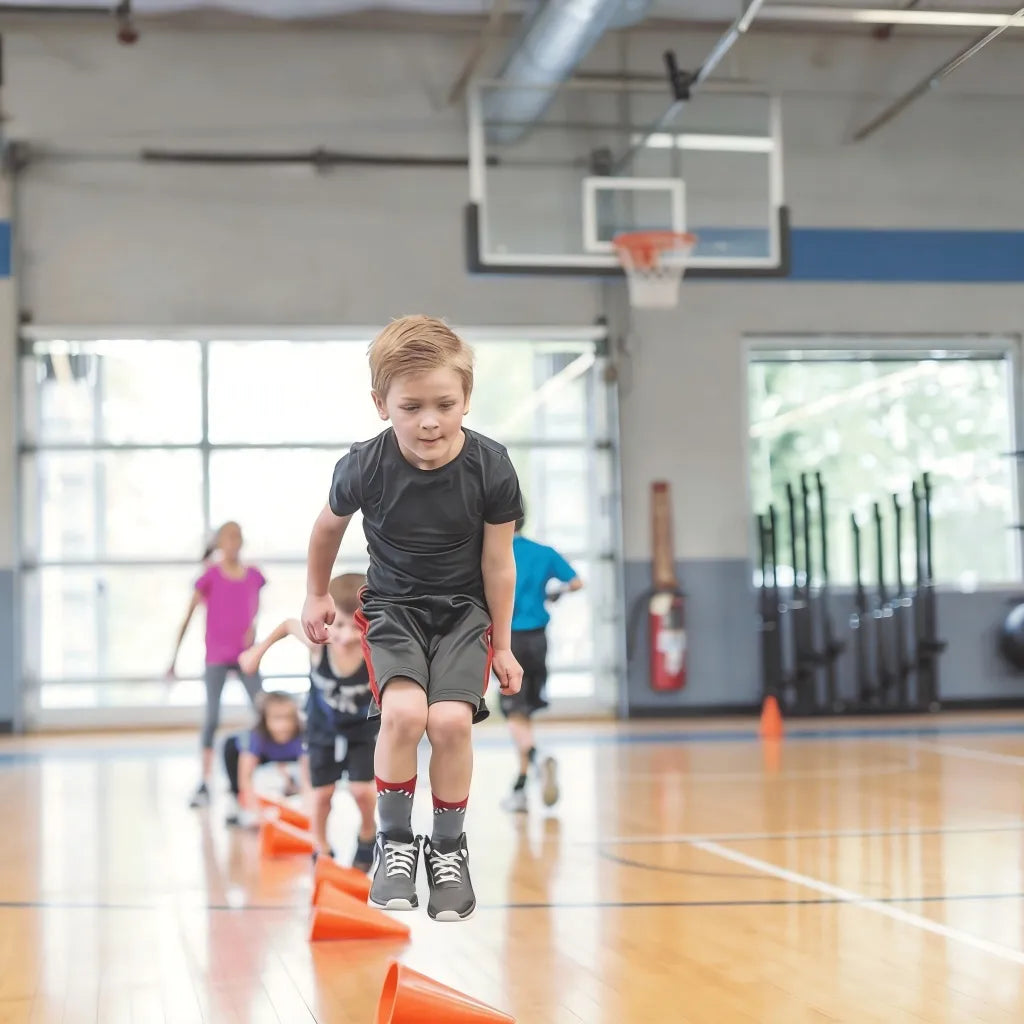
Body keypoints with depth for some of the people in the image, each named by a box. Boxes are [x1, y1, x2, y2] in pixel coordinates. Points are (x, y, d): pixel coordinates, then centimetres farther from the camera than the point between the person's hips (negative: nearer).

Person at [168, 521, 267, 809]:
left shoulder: (253, 576, 4)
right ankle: (204, 783, 3)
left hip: (245, 655, 3)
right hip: (216, 657, -3)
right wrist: (174, 657, -6)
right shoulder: (210, 576, -5)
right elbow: (188, 617, -3)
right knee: (212, 718, -2)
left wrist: (252, 630, -6)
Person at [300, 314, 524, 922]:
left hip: (464, 610, 0)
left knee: (451, 719, -22)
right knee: (403, 711, -26)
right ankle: (394, 841, -3)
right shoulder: (364, 468, -18)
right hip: (393, 605, 0)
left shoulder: (490, 468, -19)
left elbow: (498, 562, -6)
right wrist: (317, 595, 18)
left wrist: (502, 645, 2)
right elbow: (329, 527, 5)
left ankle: (449, 847, 3)